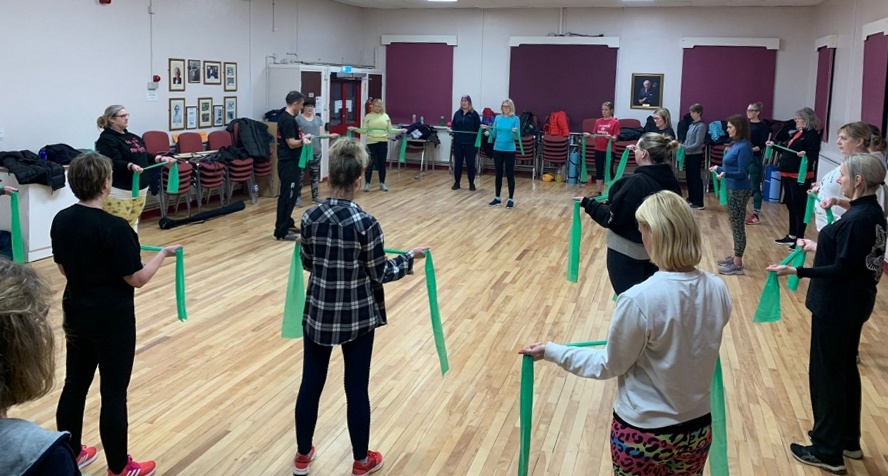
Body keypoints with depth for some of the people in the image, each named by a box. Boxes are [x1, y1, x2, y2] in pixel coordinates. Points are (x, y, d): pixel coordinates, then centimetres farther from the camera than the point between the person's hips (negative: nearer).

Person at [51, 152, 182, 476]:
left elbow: (63, 268, 10)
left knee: (75, 384, 19)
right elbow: (137, 279, -18)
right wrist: (164, 253, -4)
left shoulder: (61, 220, -2)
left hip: (76, 313, 7)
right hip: (112, 319, -7)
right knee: (114, 393, 5)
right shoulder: (114, 227, -23)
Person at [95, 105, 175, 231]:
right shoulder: (106, 139, -9)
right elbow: (114, 163, -22)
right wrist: (131, 166, -39)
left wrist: (161, 158, 5)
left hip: (140, 189, 8)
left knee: (133, 224, 14)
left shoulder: (132, 137, 17)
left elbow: (145, 156, 19)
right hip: (119, 192, -8)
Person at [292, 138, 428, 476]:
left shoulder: (310, 217, -7)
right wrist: (410, 258, 4)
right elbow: (379, 275, -11)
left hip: (318, 313, 4)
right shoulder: (366, 223, -19)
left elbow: (308, 264, 6)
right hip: (357, 317, -3)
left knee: (310, 384, 16)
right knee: (356, 389, 10)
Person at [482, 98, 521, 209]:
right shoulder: (498, 118, 6)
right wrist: (487, 129, -8)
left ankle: (511, 199, 8)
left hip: (509, 150, -4)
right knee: (498, 174, 10)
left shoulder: (515, 119, -5)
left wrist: (515, 132, -29)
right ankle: (497, 198, 19)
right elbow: (494, 135, 9)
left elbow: (517, 137, -9)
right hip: (497, 149, 4)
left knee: (510, 175, 1)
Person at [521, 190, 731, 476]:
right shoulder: (718, 291, -9)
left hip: (644, 433, -4)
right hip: (698, 428, 4)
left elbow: (610, 366, -14)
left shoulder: (639, 299, -26)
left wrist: (550, 352, -3)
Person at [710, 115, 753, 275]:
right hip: (733, 189, 10)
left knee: (738, 225, -4)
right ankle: (735, 256, 27)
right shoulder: (736, 144, 9)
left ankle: (737, 264, 1)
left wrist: (725, 173, -32)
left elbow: (742, 173, -23)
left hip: (739, 190, -10)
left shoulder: (744, 147, -19)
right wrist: (719, 168, 25)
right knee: (735, 224, 17)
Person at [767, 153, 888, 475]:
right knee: (845, 368, 20)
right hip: (855, 302, 10)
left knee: (826, 372, 2)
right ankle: (849, 440, 35)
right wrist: (818, 247, 22)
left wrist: (796, 271, -26)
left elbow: (843, 270, -24)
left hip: (837, 305, -10)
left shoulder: (856, 219, -24)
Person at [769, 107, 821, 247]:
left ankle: (800, 239, 3)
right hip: (787, 174, 10)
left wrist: (805, 154, -39)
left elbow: (813, 155, -20)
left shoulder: (812, 135, -10)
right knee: (791, 206, 17)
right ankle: (791, 236, 27)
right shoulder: (797, 133, 16)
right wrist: (774, 145, 24)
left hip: (800, 176, -10)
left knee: (799, 207, -4)